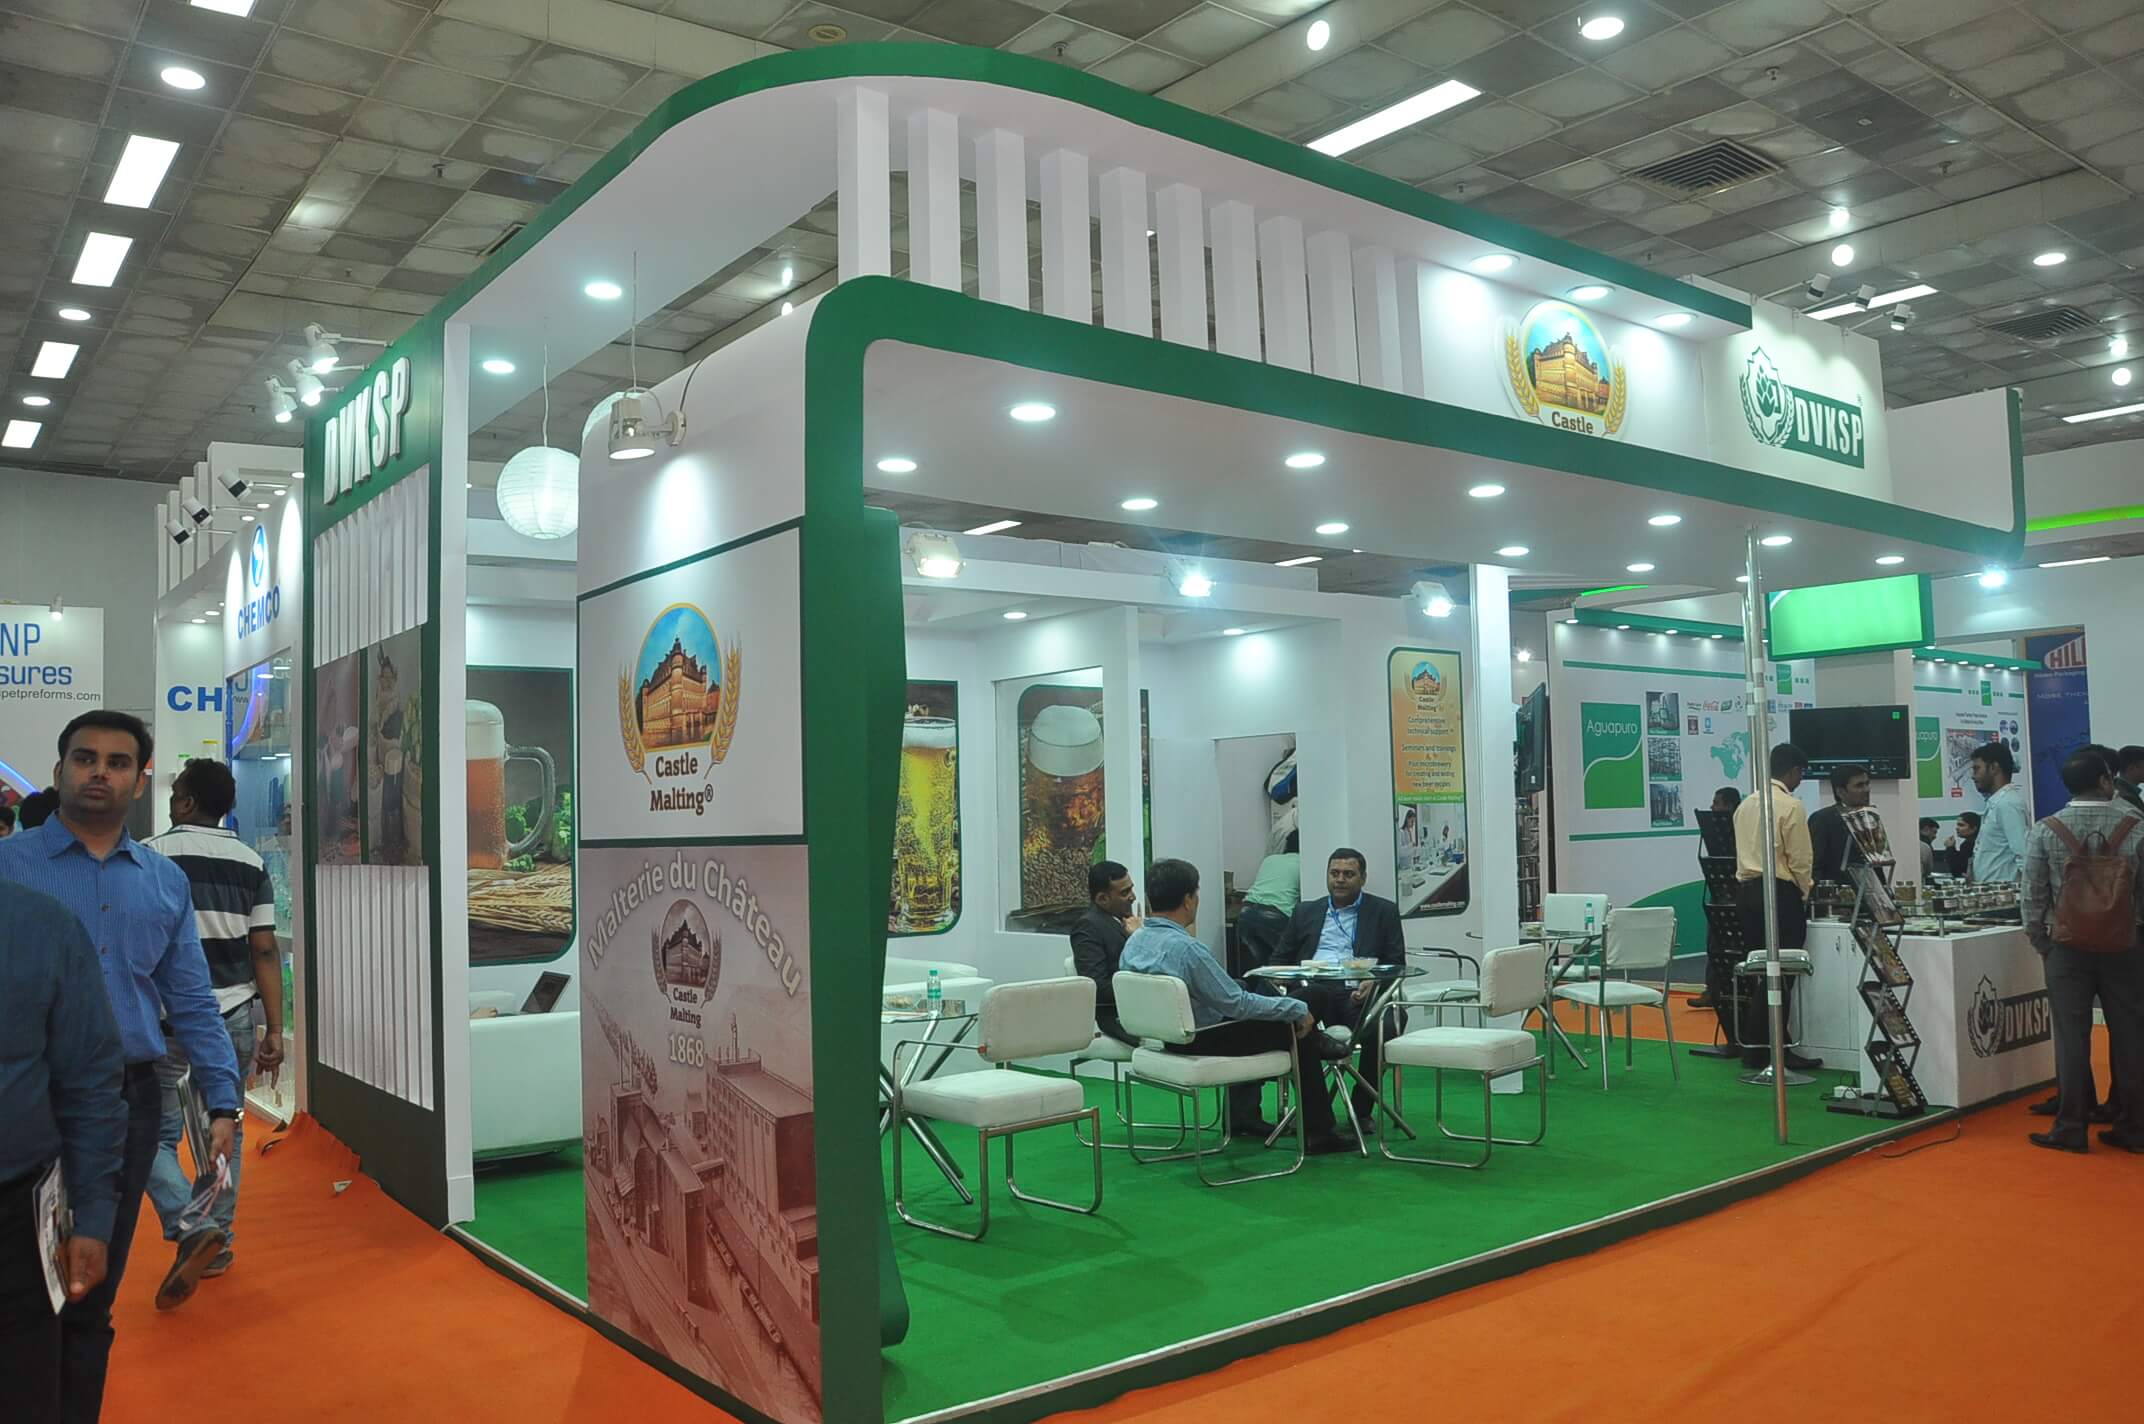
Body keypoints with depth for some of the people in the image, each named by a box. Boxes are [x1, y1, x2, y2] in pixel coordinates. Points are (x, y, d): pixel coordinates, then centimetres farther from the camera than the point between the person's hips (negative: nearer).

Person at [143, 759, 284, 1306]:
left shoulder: (150, 855, -7)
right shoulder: (251, 862, 3)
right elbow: (265, 951, -1)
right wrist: (275, 1031, 1)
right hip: (235, 1015, 4)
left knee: (153, 1134, 6)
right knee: (224, 1130, 15)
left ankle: (192, 1226, -14)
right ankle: (216, 1241, 22)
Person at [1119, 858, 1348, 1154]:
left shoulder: (1133, 942, -2)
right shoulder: (1187, 949, -28)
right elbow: (1237, 1004, -22)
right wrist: (1298, 1009, -11)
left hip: (1169, 1038, 8)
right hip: (1206, 1043, -8)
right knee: (1298, 1032, 7)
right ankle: (1317, 1133, 20)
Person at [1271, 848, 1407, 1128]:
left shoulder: (1384, 911, 18)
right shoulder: (1306, 912, 25)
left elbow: (1396, 964, 9)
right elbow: (1280, 958, 22)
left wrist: (1374, 982, -13)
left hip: (1356, 993, -1)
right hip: (1313, 990, 1)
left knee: (1382, 1029, -34)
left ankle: (1361, 1109, -11)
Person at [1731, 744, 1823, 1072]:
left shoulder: (1746, 804, 13)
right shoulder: (1791, 806, -10)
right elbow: (1800, 858, -12)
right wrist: (1806, 892, 4)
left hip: (1747, 889, 8)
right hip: (1780, 892, -8)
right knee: (1782, 973, -2)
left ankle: (1754, 1046, 14)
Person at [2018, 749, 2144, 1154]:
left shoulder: (2046, 831, -6)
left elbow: (2031, 896, -5)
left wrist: (2041, 942, 8)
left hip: (2068, 947, 0)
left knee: (2071, 1037, 3)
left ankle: (2071, 1128, 7)